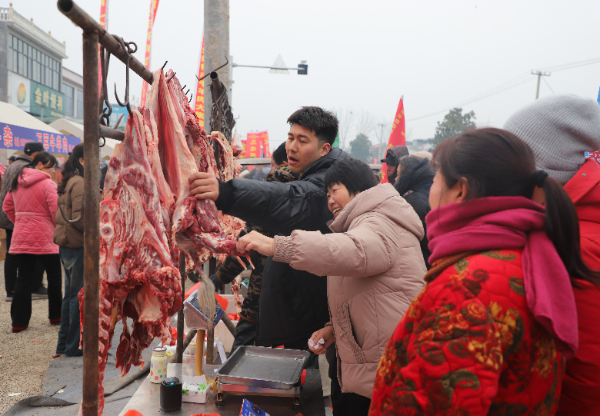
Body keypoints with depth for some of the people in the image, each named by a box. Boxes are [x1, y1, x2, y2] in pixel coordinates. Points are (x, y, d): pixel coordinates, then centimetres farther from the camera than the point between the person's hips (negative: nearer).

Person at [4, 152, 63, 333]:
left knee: (24, 279, 9)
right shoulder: (48, 184, -12)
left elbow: (7, 206, 16)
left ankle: (19, 322, 10)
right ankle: (56, 316, 19)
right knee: (54, 276, 11)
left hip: (21, 238, 6)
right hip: (45, 238, -6)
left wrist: (20, 222, 18)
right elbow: (56, 211, -18)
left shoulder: (17, 182, 10)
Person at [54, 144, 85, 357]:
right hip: (78, 245, -10)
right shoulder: (79, 183, -14)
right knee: (79, 295, -1)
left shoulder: (68, 182, 15)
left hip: (67, 245, 10)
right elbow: (79, 217, -22)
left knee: (71, 294, 17)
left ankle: (64, 344, 25)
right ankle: (74, 345, 8)